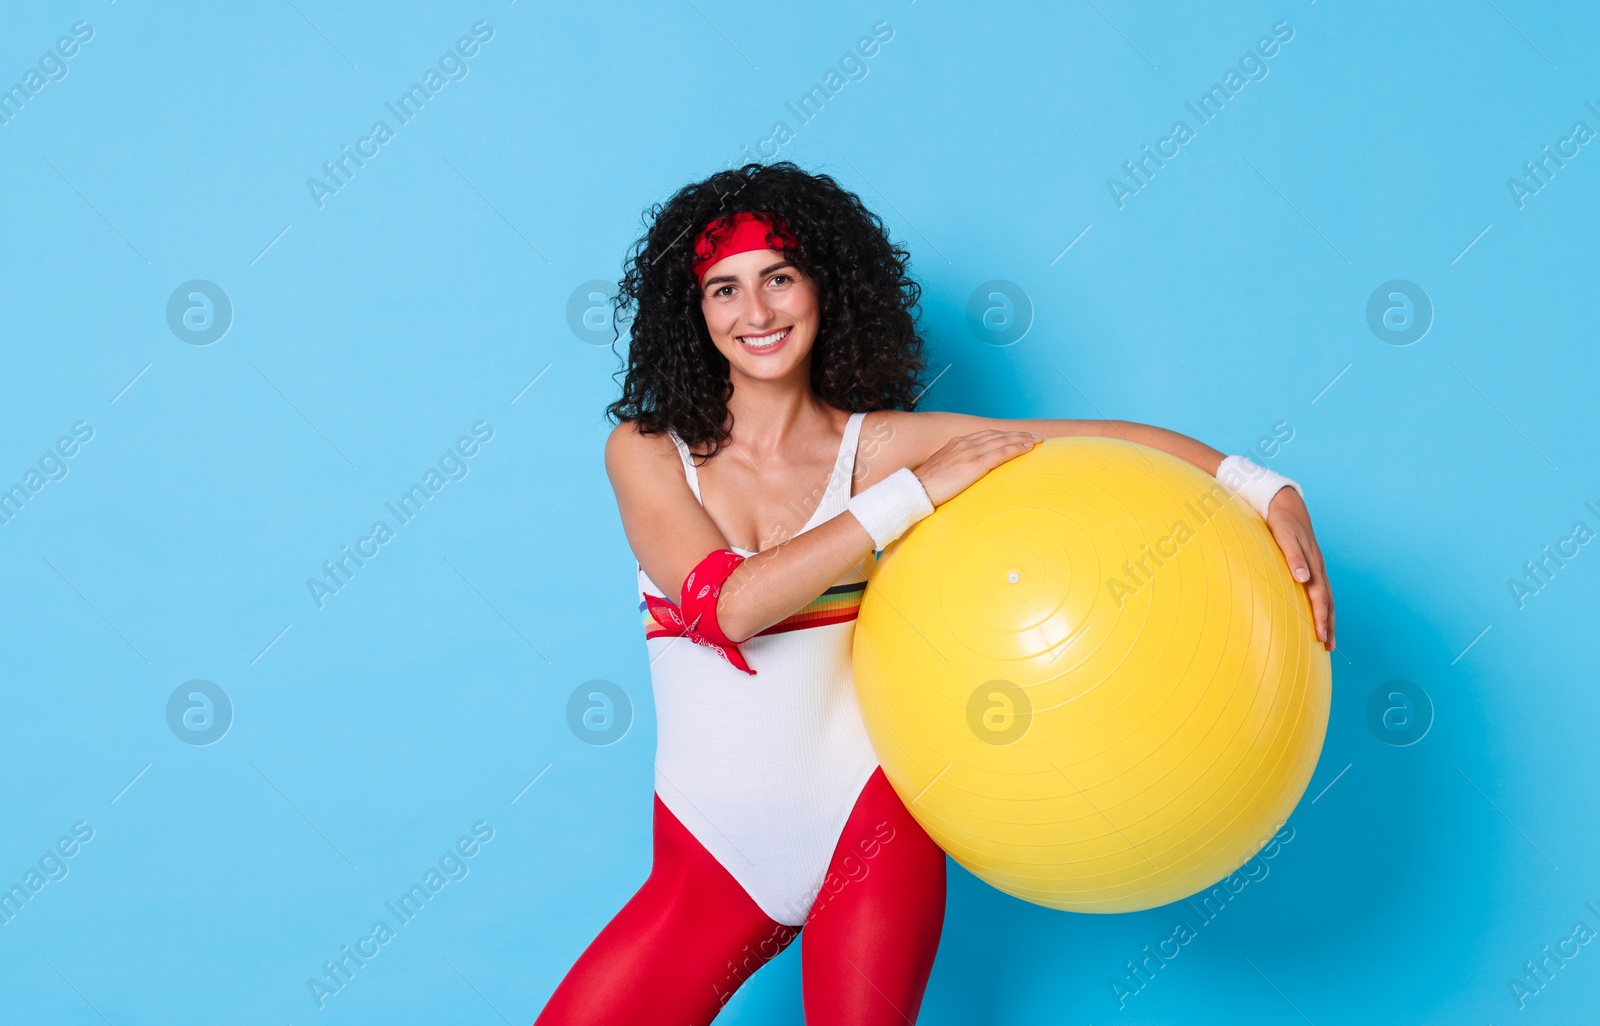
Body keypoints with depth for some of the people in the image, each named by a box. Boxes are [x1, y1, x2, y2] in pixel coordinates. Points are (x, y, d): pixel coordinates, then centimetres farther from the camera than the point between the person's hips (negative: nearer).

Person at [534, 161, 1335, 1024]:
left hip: (866, 826, -1)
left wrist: (1267, 493, -17)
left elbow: (1108, 440, -4)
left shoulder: (877, 446, -1)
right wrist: (916, 493, -18)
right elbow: (719, 603, -18)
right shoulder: (644, 451, -1)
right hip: (709, 855, 1)